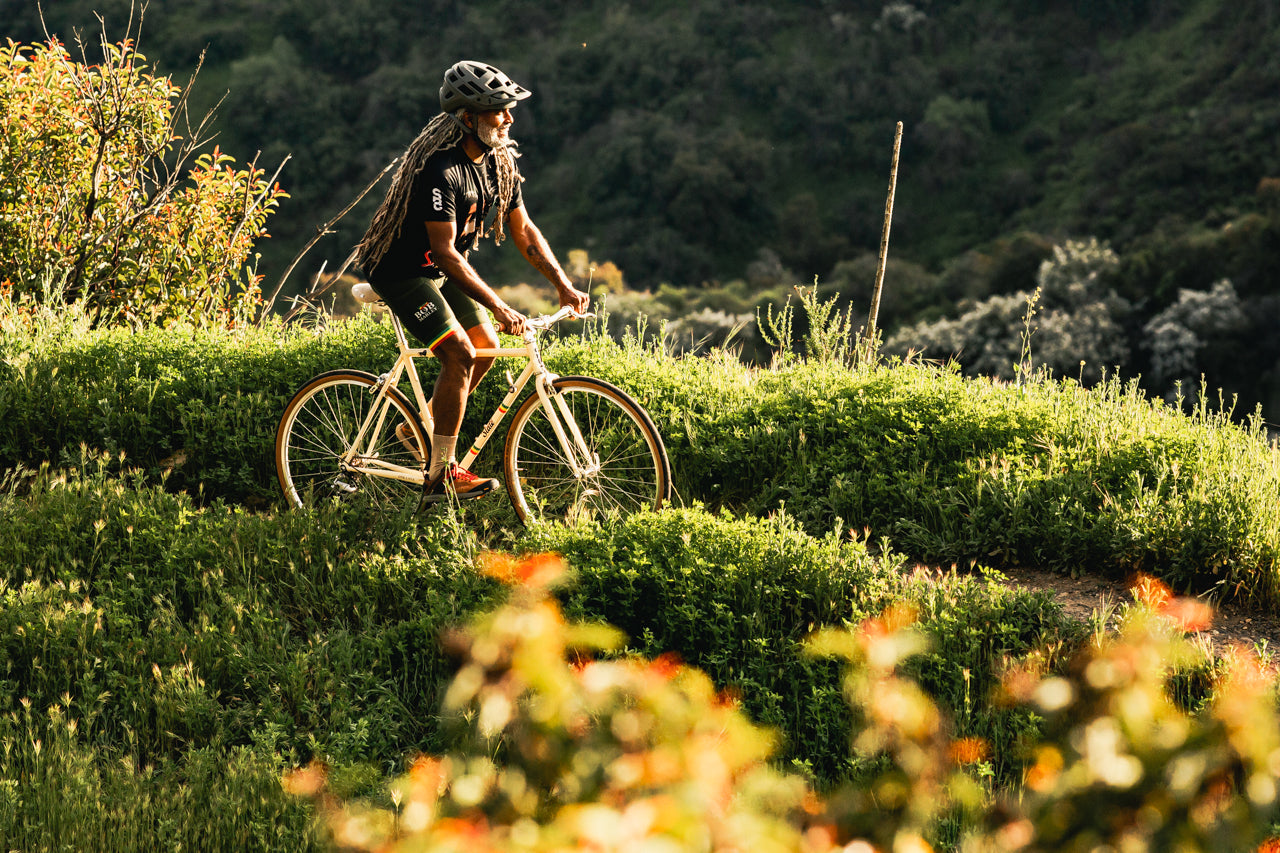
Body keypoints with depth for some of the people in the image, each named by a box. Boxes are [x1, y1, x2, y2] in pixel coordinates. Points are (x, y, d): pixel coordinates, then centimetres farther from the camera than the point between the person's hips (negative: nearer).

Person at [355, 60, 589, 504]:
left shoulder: (499, 160, -3)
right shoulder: (440, 168, -30)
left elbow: (524, 231, 3)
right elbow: (446, 251, -32)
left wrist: (564, 284, -9)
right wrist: (499, 306, -36)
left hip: (437, 269, 9)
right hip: (400, 270, -9)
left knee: (486, 346, 5)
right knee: (459, 353, -19)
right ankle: (441, 476, -14)